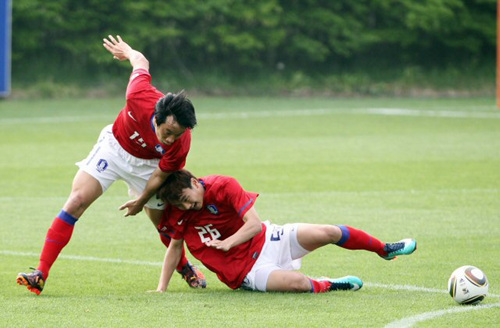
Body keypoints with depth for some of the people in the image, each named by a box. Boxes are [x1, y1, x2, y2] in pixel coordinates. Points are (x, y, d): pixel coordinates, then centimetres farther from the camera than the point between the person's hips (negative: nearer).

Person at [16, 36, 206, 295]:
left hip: (147, 163, 0)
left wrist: (141, 202, -2)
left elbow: (159, 176, -16)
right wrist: (128, 51, 6)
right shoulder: (140, 97, -37)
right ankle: (41, 274, -14)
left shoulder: (180, 144, -34)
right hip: (114, 148, 0)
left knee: (163, 221, 9)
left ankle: (185, 266, 44)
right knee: (77, 200, -14)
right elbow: (140, 61, -16)